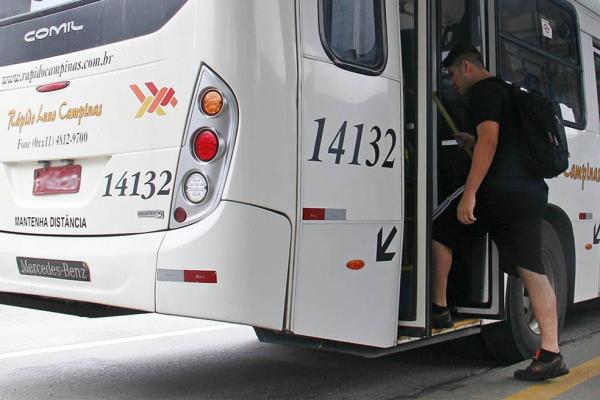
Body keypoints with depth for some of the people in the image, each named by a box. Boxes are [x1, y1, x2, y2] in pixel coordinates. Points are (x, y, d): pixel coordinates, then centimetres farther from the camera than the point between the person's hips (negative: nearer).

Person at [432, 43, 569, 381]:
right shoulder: (508, 92, 27)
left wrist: (469, 194, -20)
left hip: (499, 187, -8)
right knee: (532, 270, 2)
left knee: (438, 232, 10)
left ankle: (439, 310, 15)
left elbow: (489, 141, -16)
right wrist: (471, 143, 29)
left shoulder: (483, 91, -1)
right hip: (532, 191, 8)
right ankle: (551, 354, -2)